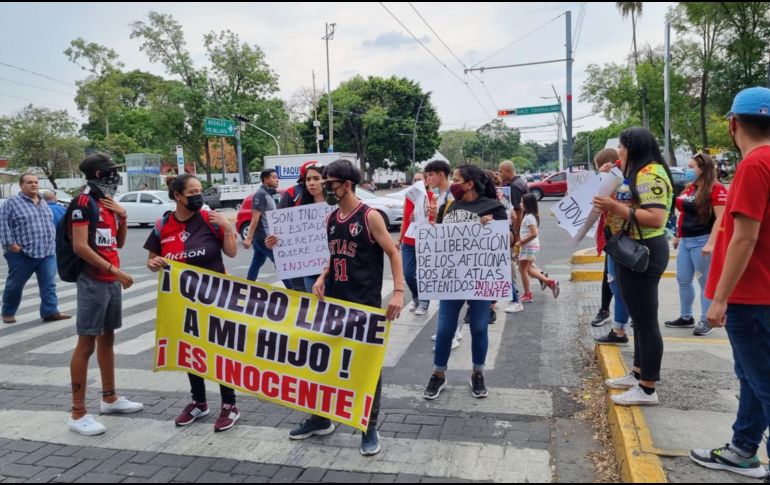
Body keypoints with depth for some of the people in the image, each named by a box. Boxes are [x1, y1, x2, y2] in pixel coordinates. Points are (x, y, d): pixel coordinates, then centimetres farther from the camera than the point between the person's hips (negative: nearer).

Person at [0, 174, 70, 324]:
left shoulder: (43, 203, 16)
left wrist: (52, 242, 17)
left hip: (47, 252, 5)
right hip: (22, 253, -4)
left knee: (49, 284, -1)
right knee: (15, 285, 8)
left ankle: (50, 311, 0)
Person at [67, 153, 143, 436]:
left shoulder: (108, 204, 14)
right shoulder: (84, 203, -11)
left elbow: (119, 243, 18)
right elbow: (80, 247, -18)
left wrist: (122, 216, 3)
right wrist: (114, 270, -18)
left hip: (112, 281, 9)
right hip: (93, 281, -9)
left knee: (107, 338, 15)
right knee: (86, 344, -5)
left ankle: (109, 399, 28)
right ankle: (78, 414, 2)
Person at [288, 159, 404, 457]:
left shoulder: (370, 216, -10)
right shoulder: (330, 219, 9)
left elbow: (393, 253, -9)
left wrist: (398, 291, -19)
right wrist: (322, 278, 0)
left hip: (365, 303, -6)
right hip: (333, 300, 7)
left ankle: (370, 427, 19)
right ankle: (321, 418, 31)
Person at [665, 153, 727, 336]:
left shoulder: (716, 189, -12)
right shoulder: (690, 188, 13)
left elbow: (721, 218, -18)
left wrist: (711, 243, -24)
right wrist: (678, 236, 17)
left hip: (702, 241, -8)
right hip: (685, 241, 8)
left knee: (705, 282, 1)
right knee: (683, 280, 12)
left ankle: (705, 321, 10)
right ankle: (686, 317, 23)